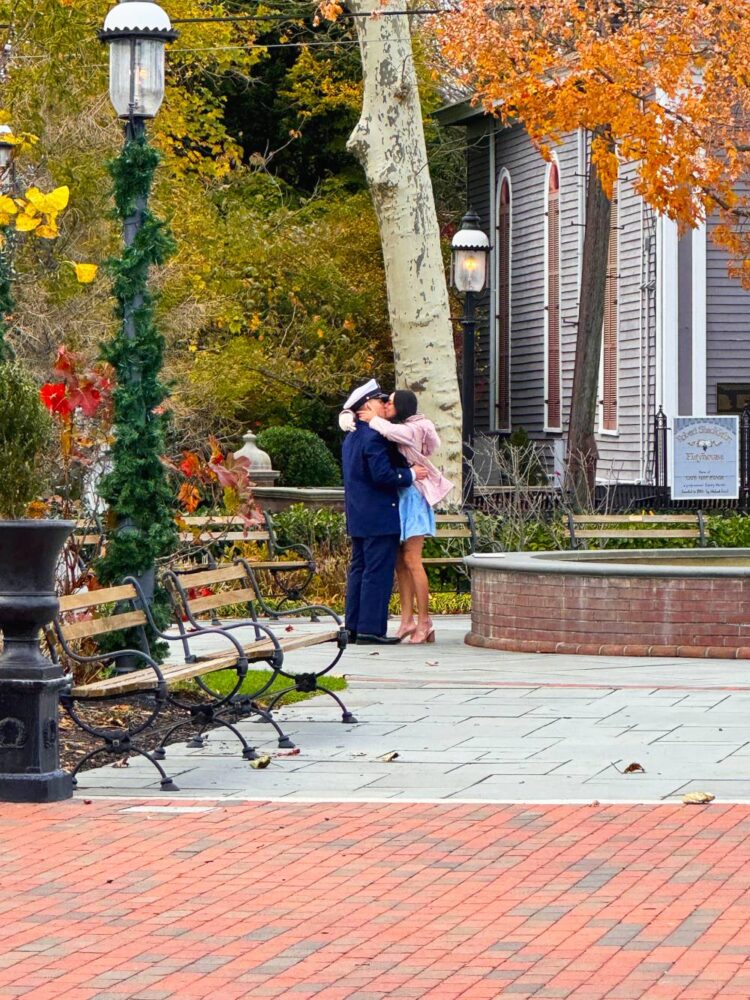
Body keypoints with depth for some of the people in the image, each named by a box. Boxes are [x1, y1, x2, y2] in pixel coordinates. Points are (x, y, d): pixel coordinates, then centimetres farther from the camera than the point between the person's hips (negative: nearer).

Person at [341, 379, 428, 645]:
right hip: (379, 517, -10)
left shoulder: (351, 438, 15)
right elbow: (382, 475, -23)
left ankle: (354, 626, 15)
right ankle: (371, 629, -7)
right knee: (378, 572, -7)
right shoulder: (373, 437, -16)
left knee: (359, 570, 13)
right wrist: (411, 474, -10)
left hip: (358, 518, 10)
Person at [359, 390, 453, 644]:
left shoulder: (416, 428, -8)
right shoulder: (393, 429, 17)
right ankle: (407, 620, 7)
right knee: (400, 562, 6)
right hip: (395, 497, 9)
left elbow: (395, 433, -27)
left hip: (412, 496, -9)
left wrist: (374, 420, -12)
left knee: (412, 561, -10)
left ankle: (424, 623, -8)